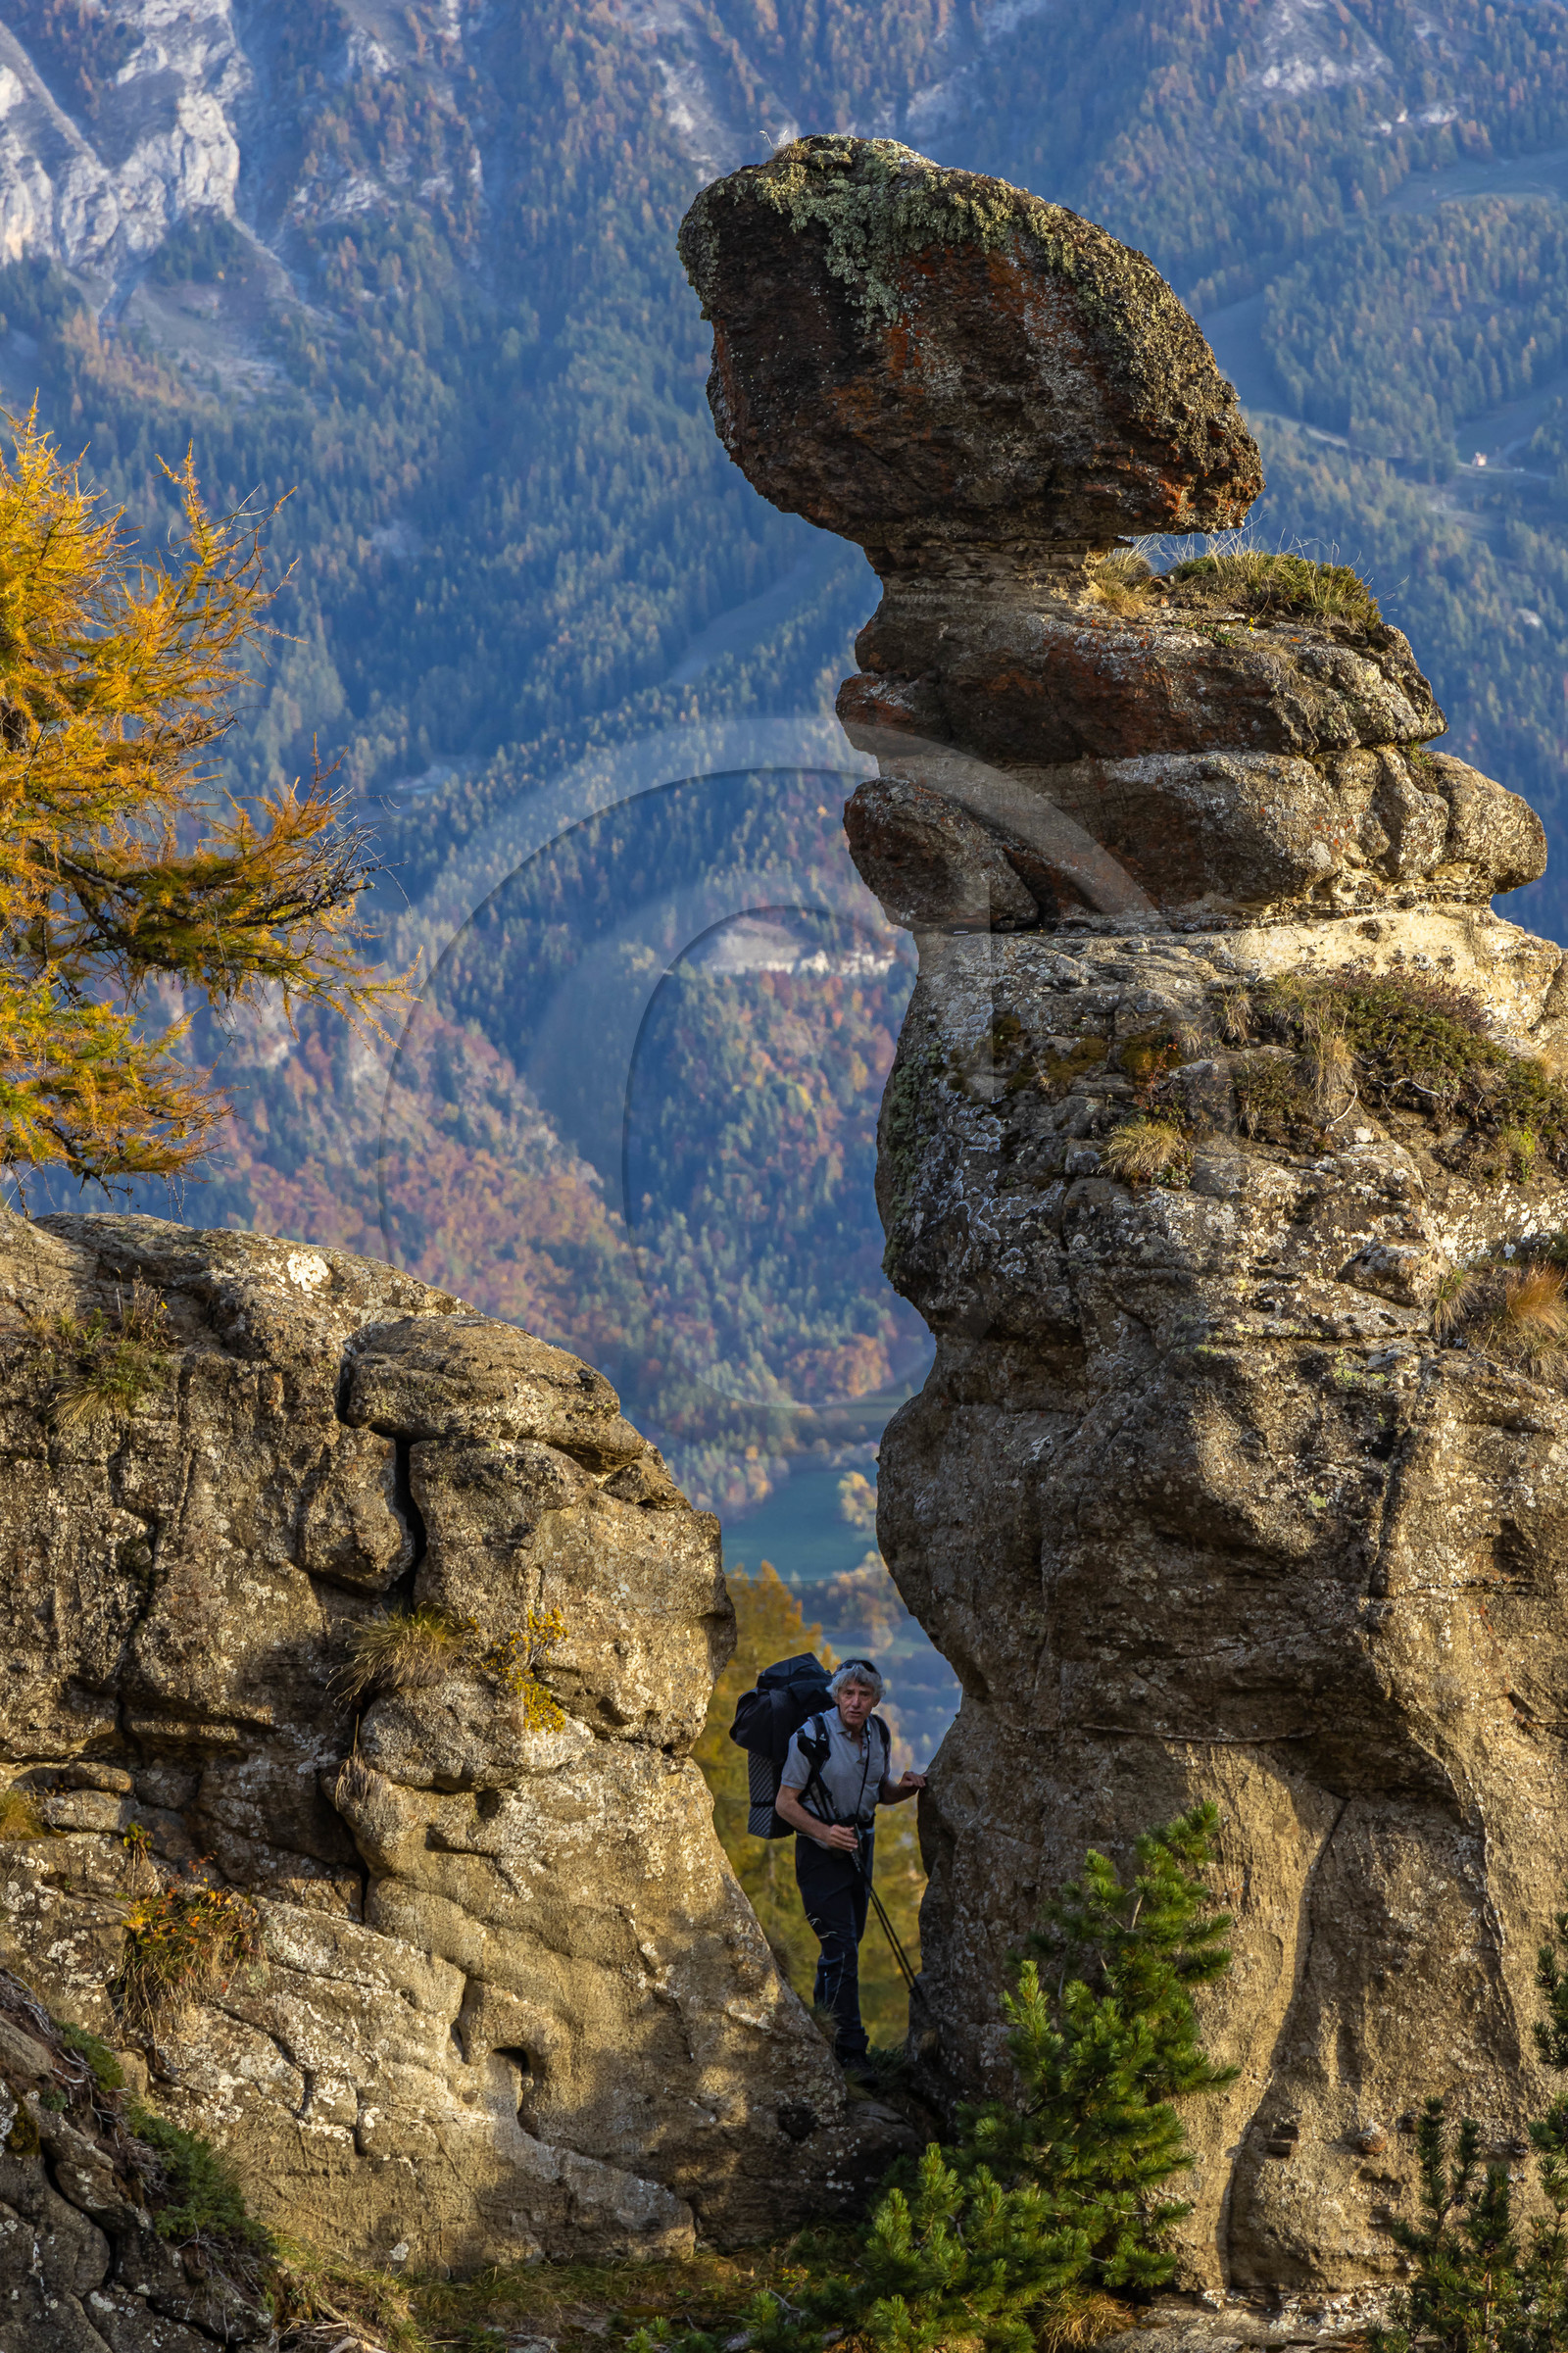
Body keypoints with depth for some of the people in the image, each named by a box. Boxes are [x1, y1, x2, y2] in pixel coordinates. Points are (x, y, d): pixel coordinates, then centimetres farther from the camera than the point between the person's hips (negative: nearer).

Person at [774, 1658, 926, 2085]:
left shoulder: (877, 1734, 4)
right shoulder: (812, 1736, -15)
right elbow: (786, 1802, -13)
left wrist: (903, 1789, -5)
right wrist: (824, 1832, -28)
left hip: (859, 1847, 7)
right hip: (820, 1853, -7)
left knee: (844, 1948, 13)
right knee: (841, 1950, -14)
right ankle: (849, 2050, -14)